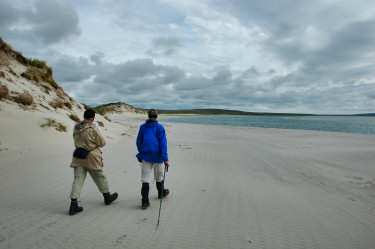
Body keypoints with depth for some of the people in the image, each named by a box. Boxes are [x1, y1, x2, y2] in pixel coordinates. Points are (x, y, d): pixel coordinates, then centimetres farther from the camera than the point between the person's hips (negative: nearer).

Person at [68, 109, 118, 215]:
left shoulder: (76, 128, 1)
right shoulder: (93, 130, -19)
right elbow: (102, 143, -8)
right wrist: (98, 134, 8)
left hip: (78, 158, 5)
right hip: (91, 158, -5)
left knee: (78, 179, 6)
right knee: (100, 177, 13)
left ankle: (73, 204, 2)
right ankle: (107, 197, 31)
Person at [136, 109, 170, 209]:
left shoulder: (142, 127, 4)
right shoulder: (159, 127, -6)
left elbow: (138, 142, 10)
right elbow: (163, 143, -11)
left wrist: (141, 153, 23)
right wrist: (165, 159, -12)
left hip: (145, 155, 2)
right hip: (157, 156, -2)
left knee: (145, 178, 2)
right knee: (159, 176, 17)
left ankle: (145, 201, -3)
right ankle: (161, 193, 38)